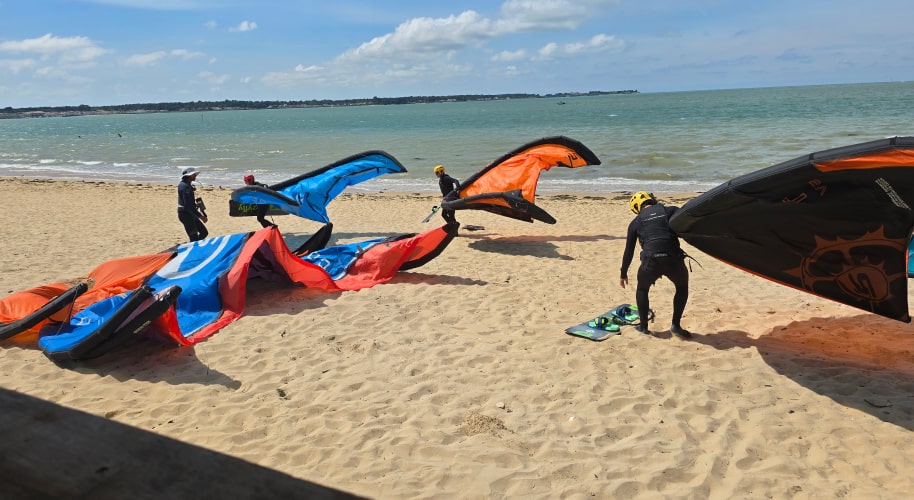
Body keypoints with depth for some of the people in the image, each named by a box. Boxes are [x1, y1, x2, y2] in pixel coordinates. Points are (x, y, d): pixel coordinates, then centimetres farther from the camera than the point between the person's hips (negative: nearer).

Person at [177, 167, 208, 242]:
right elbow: (188, 205, -26)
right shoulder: (185, 186, -19)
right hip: (186, 215, -10)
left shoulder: (188, 185, 13)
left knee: (204, 232, 12)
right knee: (194, 238, -8)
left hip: (190, 214, 10)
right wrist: (200, 216, -25)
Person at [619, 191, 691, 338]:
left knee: (642, 290, 29)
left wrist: (623, 274, 31)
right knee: (682, 288, 27)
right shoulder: (670, 211, 16)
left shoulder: (636, 222, 18)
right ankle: (676, 325, 20)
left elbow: (629, 250, 23)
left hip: (651, 260, 1)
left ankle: (643, 326, 27)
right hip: (673, 258, 0)